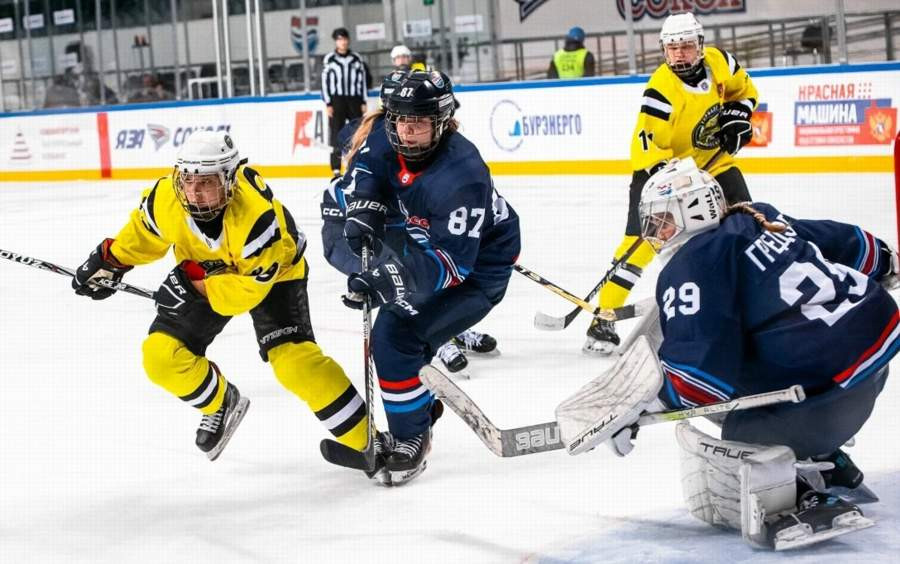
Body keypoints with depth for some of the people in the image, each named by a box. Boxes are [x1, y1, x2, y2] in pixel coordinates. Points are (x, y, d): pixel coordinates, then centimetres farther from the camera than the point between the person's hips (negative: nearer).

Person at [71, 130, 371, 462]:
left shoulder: (256, 215, -40)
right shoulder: (165, 198, -25)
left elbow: (252, 286, -32)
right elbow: (144, 232, -1)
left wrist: (194, 284, -35)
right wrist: (109, 261, -2)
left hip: (268, 273, -5)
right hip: (203, 273, 5)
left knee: (293, 357, -24)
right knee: (161, 356, -6)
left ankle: (364, 439, -12)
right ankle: (221, 405, 24)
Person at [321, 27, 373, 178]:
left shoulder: (356, 59, 7)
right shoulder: (329, 59, -1)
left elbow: (363, 81, 10)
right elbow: (325, 82, -1)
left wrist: (363, 102, 5)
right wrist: (328, 104, -7)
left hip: (354, 99, 3)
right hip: (337, 99, -3)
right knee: (337, 133, -4)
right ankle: (336, 169, -2)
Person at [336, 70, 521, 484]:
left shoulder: (461, 178, -36)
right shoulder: (388, 136, -15)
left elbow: (452, 260, -38)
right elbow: (366, 163, 8)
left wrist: (398, 275, -51)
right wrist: (363, 208, -11)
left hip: (478, 267, -9)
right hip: (428, 240, 9)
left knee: (395, 337, -20)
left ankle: (411, 439, -4)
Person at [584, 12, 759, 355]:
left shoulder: (718, 62, -9)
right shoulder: (661, 89, -26)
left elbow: (744, 90, 11)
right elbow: (648, 142, -29)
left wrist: (737, 115, -7)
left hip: (712, 161, 6)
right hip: (663, 168, -6)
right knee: (642, 238, -19)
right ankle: (604, 319, -20)